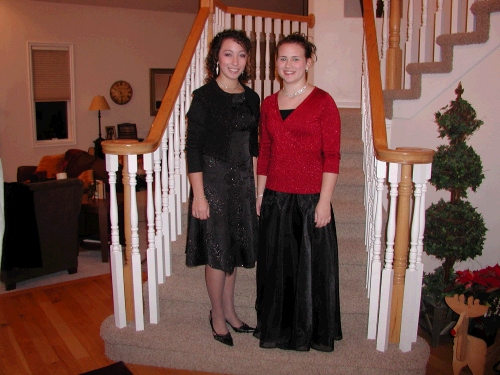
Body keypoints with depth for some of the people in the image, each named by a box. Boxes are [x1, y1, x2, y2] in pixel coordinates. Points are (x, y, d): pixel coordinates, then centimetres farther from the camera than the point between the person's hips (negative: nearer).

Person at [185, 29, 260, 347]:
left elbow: (253, 147, 13)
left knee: (234, 248, 14)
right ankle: (217, 315, 23)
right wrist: (199, 195, -16)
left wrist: (256, 189, 10)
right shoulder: (204, 96, -10)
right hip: (214, 180, -6)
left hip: (242, 181, 6)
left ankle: (229, 310, 31)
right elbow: (193, 148, -12)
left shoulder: (251, 98, 7)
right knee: (218, 251, 3)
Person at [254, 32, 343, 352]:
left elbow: (332, 157, -9)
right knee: (276, 265, 14)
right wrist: (260, 194, 11)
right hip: (275, 198, 5)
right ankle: (277, 328, 34)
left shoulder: (322, 101, -6)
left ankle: (311, 331, 28)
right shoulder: (268, 104, 9)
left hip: (310, 199, -5)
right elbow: (264, 153, 13)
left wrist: (324, 202, -14)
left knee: (310, 265, 7)